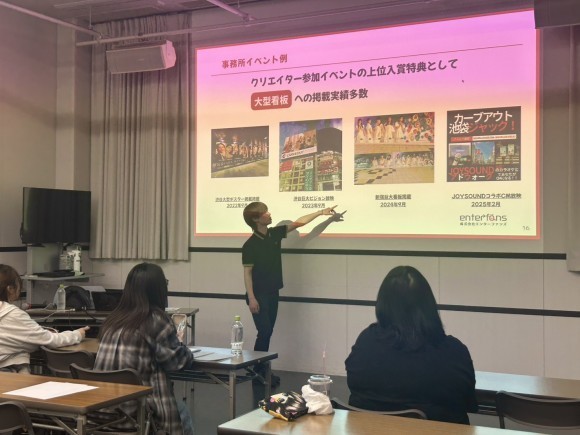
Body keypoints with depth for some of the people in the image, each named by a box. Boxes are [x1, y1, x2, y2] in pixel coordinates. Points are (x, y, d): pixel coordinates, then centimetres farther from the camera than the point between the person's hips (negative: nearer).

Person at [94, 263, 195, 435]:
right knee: (180, 411, 22)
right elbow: (179, 360, -4)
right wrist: (184, 350, 16)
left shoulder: (113, 318, 6)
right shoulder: (157, 319, -11)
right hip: (135, 410, -6)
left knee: (176, 406, 27)